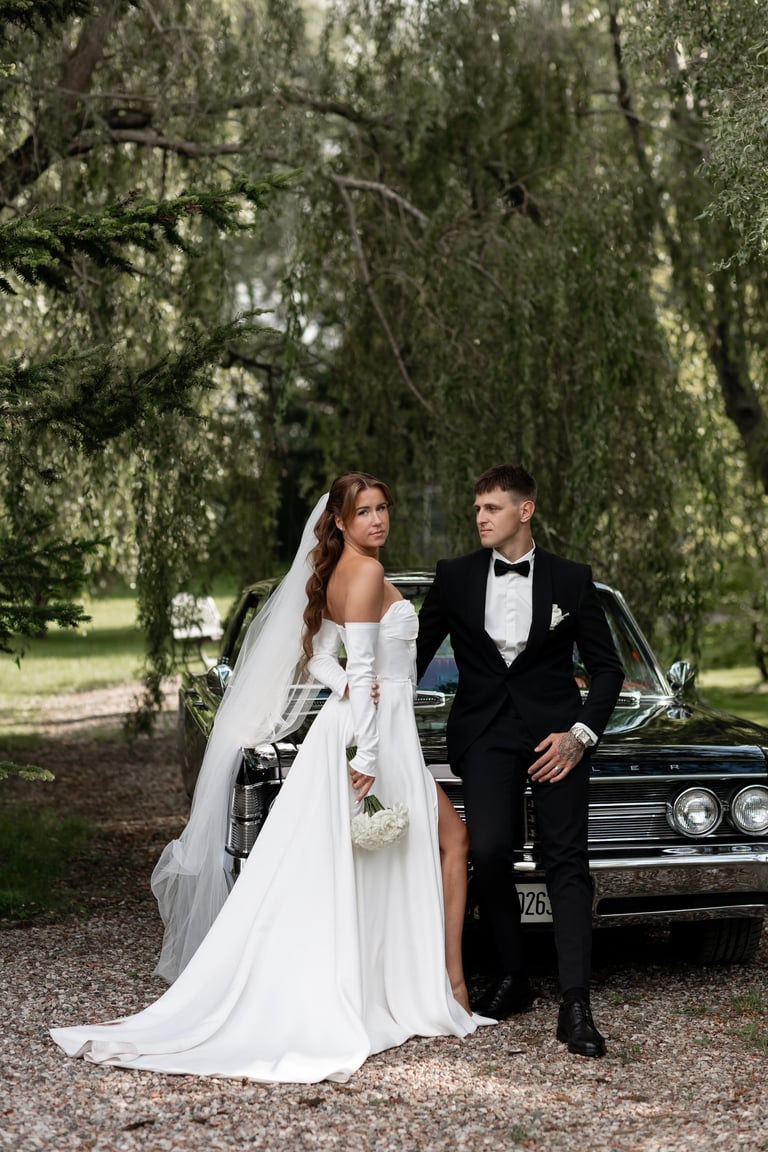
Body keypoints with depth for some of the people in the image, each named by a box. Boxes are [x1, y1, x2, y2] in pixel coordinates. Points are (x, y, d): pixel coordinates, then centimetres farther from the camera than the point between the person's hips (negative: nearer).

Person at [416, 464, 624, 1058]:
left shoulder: (572, 579, 3)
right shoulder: (455, 577, 7)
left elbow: (606, 667, 6)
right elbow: (417, 651, 12)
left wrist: (580, 734, -8)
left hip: (555, 731, -1)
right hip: (485, 733, 1)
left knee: (567, 861, -7)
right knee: (490, 853, -12)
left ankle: (576, 1006, -8)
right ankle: (511, 978, 9)